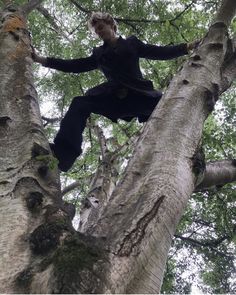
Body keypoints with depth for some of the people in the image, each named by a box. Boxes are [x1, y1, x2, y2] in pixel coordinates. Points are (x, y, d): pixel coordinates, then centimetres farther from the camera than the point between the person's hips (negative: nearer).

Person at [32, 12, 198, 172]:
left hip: (138, 93, -1)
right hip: (115, 97, 1)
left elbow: (160, 53, 17)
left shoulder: (131, 43, 23)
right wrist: (42, 60, 21)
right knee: (79, 104, -23)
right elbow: (76, 66, 26)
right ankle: (62, 154, -38)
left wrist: (187, 47, 5)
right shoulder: (99, 54, 29)